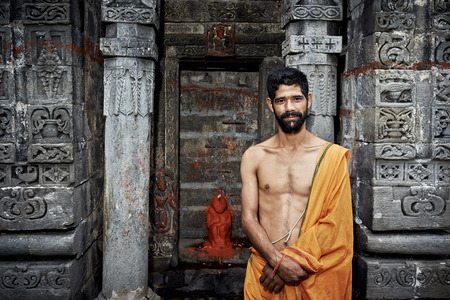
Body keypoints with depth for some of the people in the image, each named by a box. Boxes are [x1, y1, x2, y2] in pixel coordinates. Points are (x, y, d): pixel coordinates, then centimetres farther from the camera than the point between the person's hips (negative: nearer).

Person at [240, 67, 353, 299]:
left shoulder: (332, 156, -3)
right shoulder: (254, 156, 2)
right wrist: (278, 260, -14)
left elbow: (334, 222, -8)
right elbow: (248, 218, -2)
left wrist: (291, 258, -14)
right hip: (264, 265, 1)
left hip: (313, 271, -1)